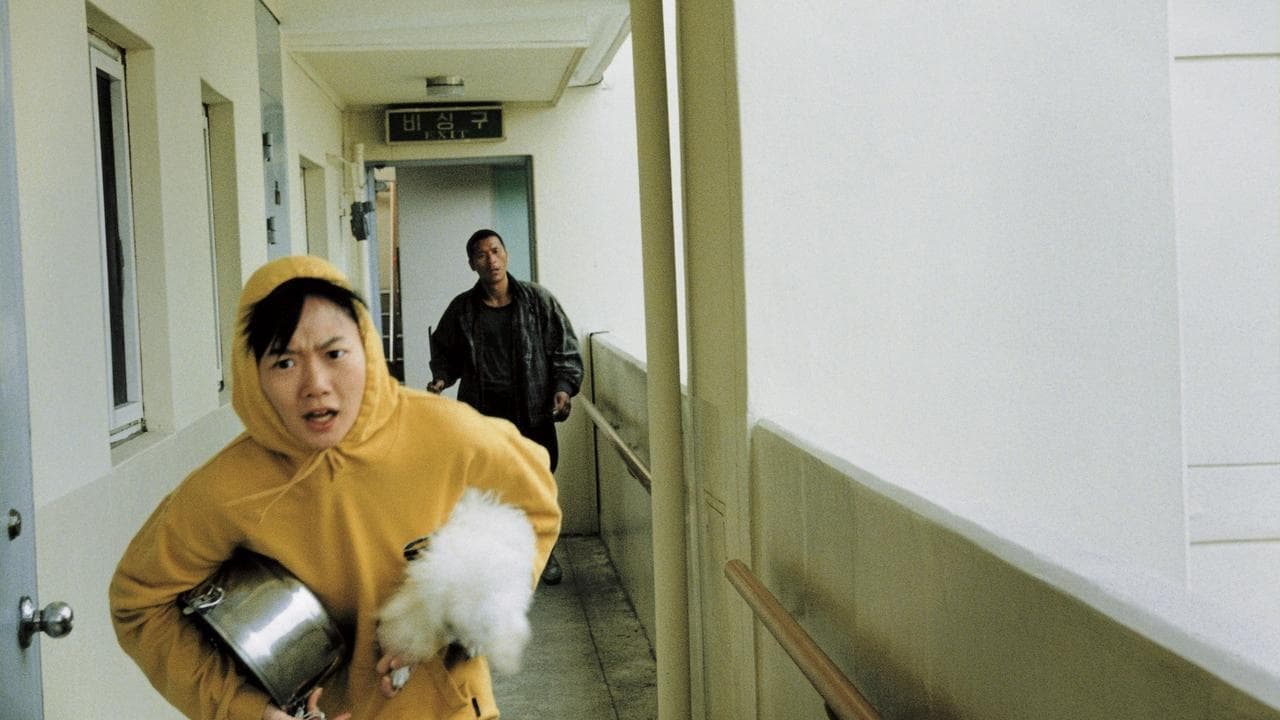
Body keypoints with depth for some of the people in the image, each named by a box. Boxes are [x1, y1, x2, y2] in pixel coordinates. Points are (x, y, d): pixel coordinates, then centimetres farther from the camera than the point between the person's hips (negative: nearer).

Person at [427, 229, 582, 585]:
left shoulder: (538, 300, -1)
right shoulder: (462, 309, 2)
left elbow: (565, 347, 1)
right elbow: (445, 351, 15)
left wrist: (564, 387, -11)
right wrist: (441, 378, -5)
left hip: (533, 411, 0)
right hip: (483, 413, 0)